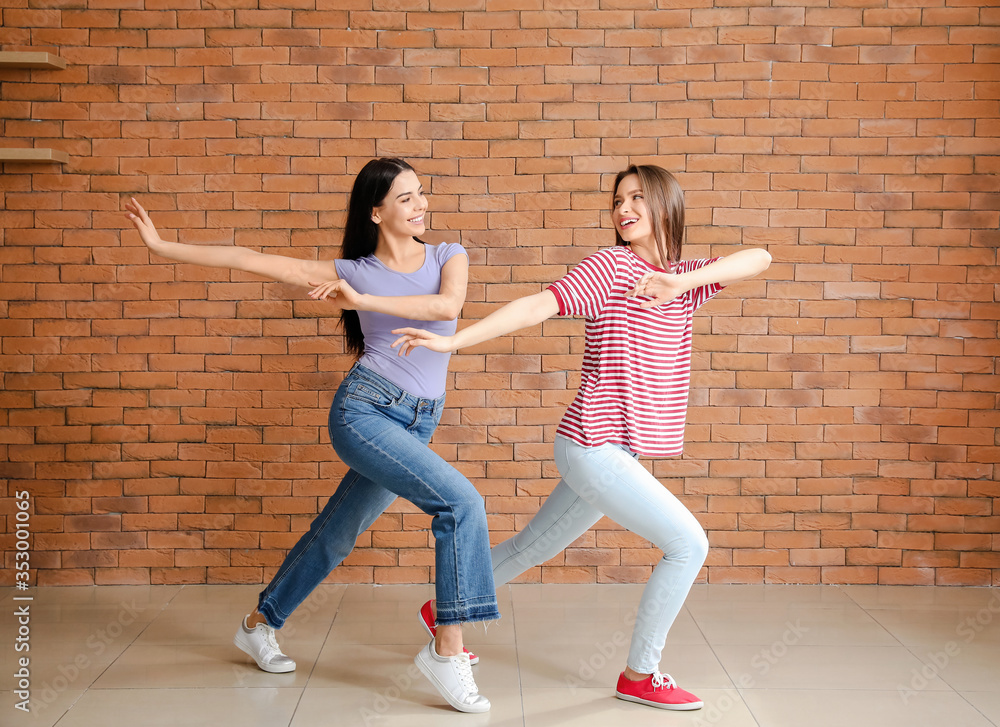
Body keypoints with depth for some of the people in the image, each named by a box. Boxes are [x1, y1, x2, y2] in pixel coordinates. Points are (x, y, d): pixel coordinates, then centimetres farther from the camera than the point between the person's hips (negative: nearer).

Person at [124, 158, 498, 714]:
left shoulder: (449, 257, 6)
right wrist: (162, 246, 2)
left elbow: (448, 305, -17)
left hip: (416, 425, 4)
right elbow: (252, 261, 2)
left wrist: (363, 301, -20)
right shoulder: (352, 271, 1)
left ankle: (260, 624, 38)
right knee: (461, 500, -23)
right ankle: (449, 650, -16)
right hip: (364, 410, -4)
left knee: (336, 536, 16)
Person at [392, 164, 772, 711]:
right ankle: (639, 674, 5)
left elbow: (758, 259, -2)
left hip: (613, 453, 7)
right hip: (594, 445, -7)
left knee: (534, 546, 21)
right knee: (689, 544, -8)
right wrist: (453, 341, -20)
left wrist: (682, 281, -18)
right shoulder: (613, 266, -6)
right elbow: (536, 307, -12)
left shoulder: (683, 280, 11)